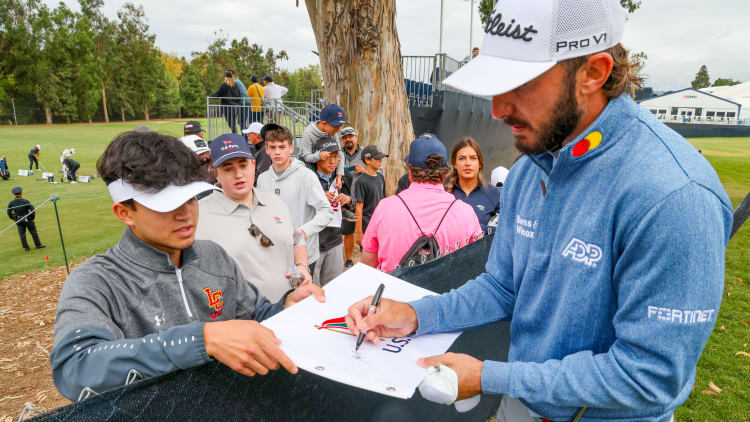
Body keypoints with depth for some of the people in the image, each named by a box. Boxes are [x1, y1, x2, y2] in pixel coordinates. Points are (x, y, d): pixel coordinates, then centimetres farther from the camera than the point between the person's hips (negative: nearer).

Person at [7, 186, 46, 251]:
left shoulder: (11, 203, -8)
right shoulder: (25, 201, -17)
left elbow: (9, 213, -1)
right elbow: (33, 210, -17)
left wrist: (14, 219, 14)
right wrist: (32, 218, -2)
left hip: (18, 221, 3)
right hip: (27, 219, -3)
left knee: (22, 234, 10)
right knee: (33, 232, 10)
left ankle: (26, 247, 16)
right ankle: (38, 245, 18)